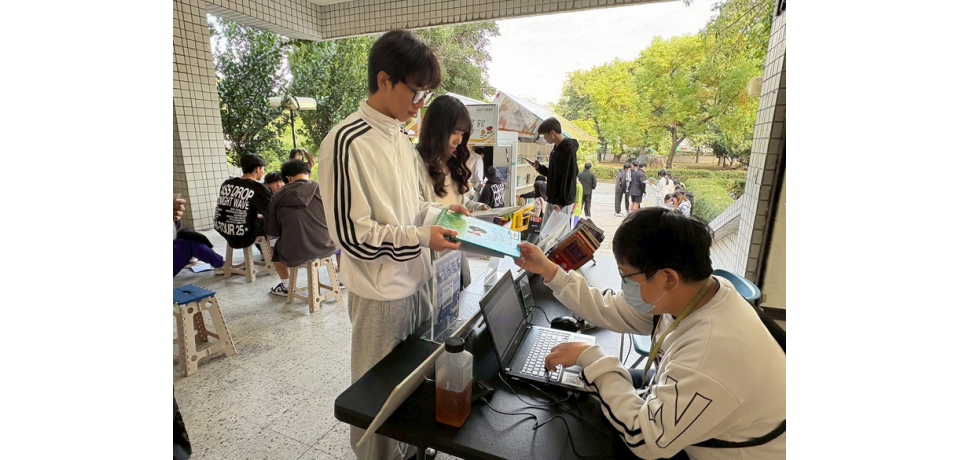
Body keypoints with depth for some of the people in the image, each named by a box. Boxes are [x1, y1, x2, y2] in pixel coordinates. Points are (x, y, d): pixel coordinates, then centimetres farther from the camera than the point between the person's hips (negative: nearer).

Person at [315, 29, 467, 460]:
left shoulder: (400, 138, 7)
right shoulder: (346, 142, -18)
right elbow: (350, 233, -18)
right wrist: (420, 237, -19)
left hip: (414, 280, 8)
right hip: (380, 291, -7)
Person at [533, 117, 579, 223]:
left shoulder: (568, 149, -16)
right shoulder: (556, 149, 13)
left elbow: (569, 178, -21)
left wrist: (561, 202, -22)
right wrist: (539, 168, 6)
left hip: (562, 202, -9)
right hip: (553, 200, 9)